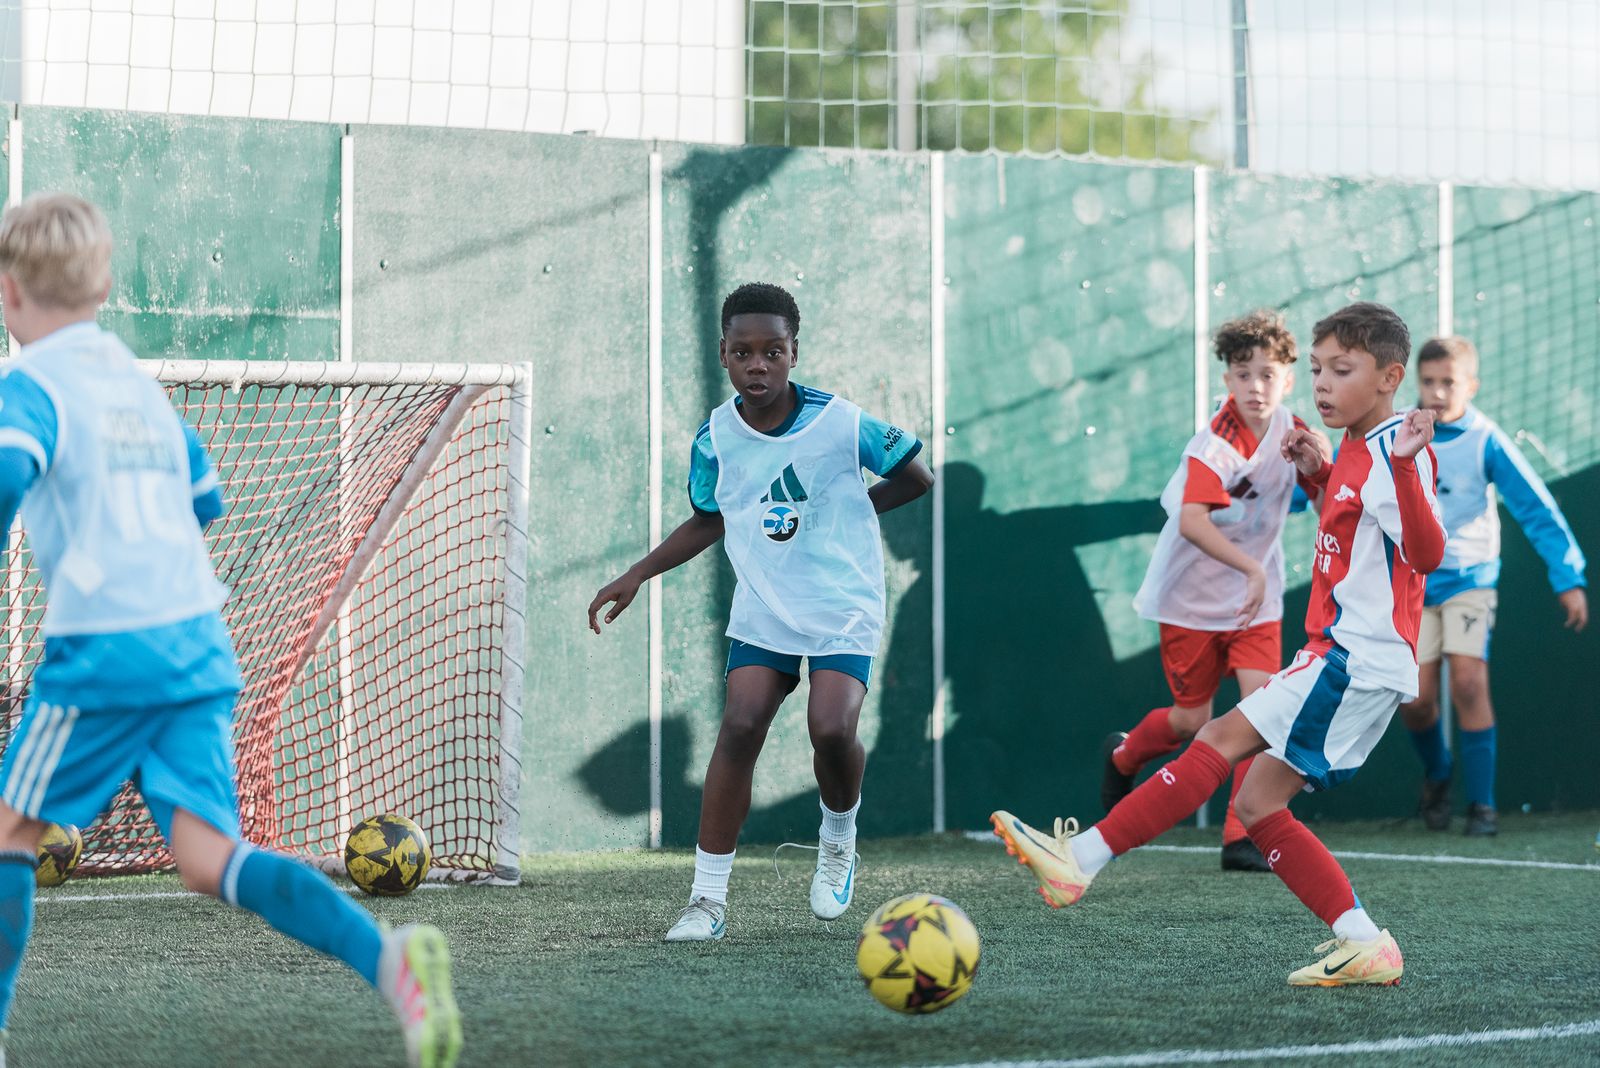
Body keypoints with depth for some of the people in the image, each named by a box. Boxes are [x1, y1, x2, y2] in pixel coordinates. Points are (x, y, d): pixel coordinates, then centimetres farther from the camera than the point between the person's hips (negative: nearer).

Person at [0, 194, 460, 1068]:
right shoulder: (141, 383, 20)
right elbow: (203, 499, 29)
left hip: (103, 648, -6)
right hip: (198, 643, 6)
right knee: (208, 858, -3)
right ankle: (386, 956, -24)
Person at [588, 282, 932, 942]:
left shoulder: (842, 423, -14)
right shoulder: (716, 438, -5)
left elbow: (918, 477, 0)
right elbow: (709, 521, 13)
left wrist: (848, 510, -6)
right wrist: (637, 576, 6)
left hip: (845, 607, -3)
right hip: (761, 609, 3)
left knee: (831, 728, -22)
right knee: (739, 727, -12)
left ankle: (839, 842, 12)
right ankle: (708, 898, -7)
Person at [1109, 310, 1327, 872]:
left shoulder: (1292, 432, -5)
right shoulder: (1217, 443, -24)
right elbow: (1191, 522, -37)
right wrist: (1253, 568, -44)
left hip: (1256, 596, 4)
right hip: (1192, 595, -4)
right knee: (1192, 719, 7)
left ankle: (1242, 836, -7)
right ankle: (1122, 756, 41)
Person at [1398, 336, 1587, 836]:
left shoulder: (1485, 441, -10)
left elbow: (1536, 508, -11)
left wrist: (1568, 578, -16)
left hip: (1469, 577, -2)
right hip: (1412, 582, 2)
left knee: (1468, 685, -16)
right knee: (1416, 698, -4)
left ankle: (1482, 803, -5)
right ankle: (1436, 774, 27)